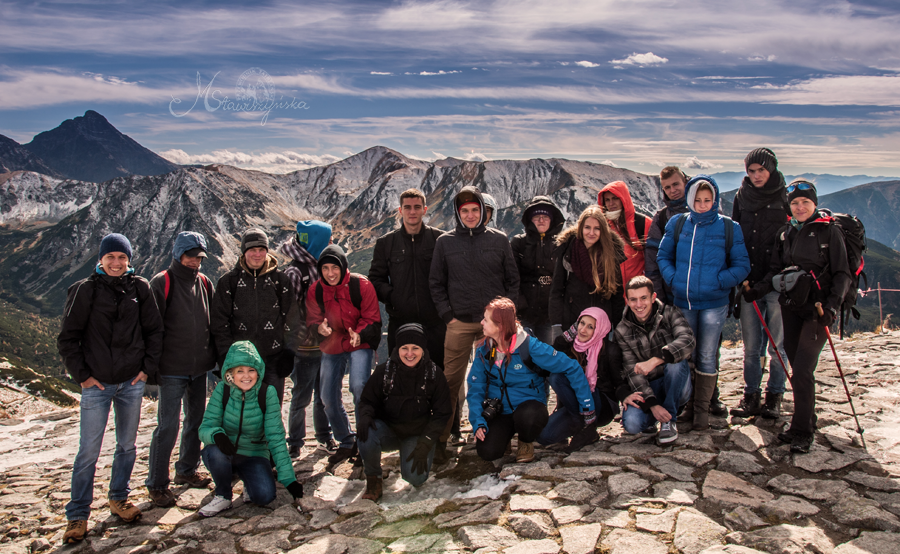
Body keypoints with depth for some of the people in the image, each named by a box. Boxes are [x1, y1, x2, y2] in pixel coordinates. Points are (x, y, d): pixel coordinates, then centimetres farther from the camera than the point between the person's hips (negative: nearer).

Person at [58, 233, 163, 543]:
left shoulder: (140, 288, 2)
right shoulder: (85, 290, -5)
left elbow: (154, 330, 8)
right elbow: (68, 338, -2)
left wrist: (148, 367, 1)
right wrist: (82, 375, -5)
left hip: (132, 382, 3)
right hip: (97, 384, -3)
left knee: (127, 445, 14)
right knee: (88, 452, 1)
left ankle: (119, 499, 32)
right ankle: (77, 515, 15)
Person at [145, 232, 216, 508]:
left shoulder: (204, 283, 8)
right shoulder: (162, 283, -8)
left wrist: (217, 357, 11)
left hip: (200, 367, 6)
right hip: (172, 369, -6)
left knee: (196, 420, 15)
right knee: (168, 425, -4)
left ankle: (187, 470, 32)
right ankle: (157, 484, 10)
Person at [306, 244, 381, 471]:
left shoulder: (361, 285, -14)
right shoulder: (315, 290, -3)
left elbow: (372, 318, -9)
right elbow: (312, 319, 4)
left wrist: (359, 334, -28)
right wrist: (320, 328, -20)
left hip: (360, 344, -4)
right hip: (331, 347, 5)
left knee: (359, 386, -24)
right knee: (329, 397, 4)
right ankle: (346, 443, 24)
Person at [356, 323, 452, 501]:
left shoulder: (434, 374, -9)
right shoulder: (385, 370, -8)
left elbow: (441, 414, -4)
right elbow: (368, 400, -1)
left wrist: (425, 444, -14)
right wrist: (365, 416, -25)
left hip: (418, 435, 0)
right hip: (388, 430, 0)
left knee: (415, 477, -22)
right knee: (366, 433, -32)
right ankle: (373, 477, -5)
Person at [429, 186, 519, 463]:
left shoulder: (499, 239, 6)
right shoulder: (445, 242, 6)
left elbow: (512, 279, 9)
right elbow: (436, 283, 9)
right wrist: (447, 314, -1)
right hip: (459, 323, -1)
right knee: (451, 381, -3)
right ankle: (440, 438, 5)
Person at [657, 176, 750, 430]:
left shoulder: (729, 228, -2)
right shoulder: (677, 225, 3)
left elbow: (742, 266, 0)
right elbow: (663, 256, 11)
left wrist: (718, 282, -15)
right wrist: (673, 279, -6)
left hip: (714, 304, -2)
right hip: (683, 302, 2)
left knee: (707, 357, 4)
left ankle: (702, 409, 15)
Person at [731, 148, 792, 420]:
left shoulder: (785, 199, -2)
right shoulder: (742, 197, 9)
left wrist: (768, 282, -13)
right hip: (749, 282, 3)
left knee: (777, 345, 5)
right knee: (750, 346, 7)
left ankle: (774, 396, 18)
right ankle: (751, 396, 17)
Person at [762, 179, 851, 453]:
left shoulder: (829, 231, -4)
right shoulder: (785, 233, 10)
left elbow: (842, 274, -6)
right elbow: (776, 269, 14)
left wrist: (832, 304, -19)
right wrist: (760, 287, -4)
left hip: (818, 309, -5)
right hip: (791, 307, 5)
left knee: (802, 371, -11)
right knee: (798, 367, 11)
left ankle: (802, 431, 0)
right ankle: (807, 419, 27)